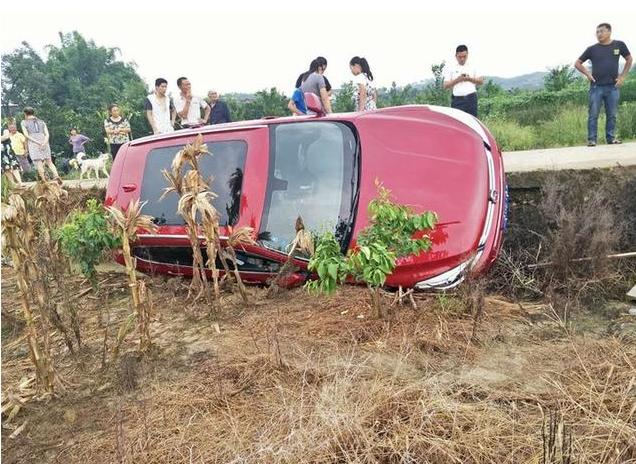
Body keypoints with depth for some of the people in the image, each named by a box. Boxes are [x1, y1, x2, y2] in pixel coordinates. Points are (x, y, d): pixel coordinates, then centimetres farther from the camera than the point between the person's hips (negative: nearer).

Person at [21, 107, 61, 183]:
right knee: (49, 162, 5)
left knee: (38, 163, -4)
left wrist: (37, 142, -12)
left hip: (33, 144, -3)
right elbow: (47, 134, 4)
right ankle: (56, 175, -19)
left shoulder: (24, 122, 9)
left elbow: (26, 135, -5)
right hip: (44, 142, 3)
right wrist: (44, 143, -8)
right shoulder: (41, 122, 18)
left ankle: (44, 181, -7)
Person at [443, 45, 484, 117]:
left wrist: (469, 79, -6)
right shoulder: (451, 68, 9)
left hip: (471, 98, 1)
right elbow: (445, 85, 5)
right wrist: (457, 80, -9)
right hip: (457, 99, -1)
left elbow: (481, 81, 11)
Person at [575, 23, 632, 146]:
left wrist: (622, 76, 7)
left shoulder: (619, 45, 5)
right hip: (596, 87, -1)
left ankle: (611, 137, 16)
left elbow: (629, 59, 16)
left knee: (612, 115, 6)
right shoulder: (592, 49, 1)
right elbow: (577, 63, 10)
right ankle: (591, 139, 2)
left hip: (613, 87, 1)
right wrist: (587, 74, -2)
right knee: (593, 115, -3)